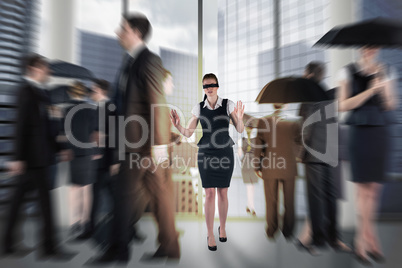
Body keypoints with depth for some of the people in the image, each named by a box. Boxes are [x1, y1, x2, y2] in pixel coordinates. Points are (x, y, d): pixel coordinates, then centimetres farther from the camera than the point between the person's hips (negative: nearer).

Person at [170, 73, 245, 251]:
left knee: (223, 193, 11)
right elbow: (188, 133, 1)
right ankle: (210, 235, 23)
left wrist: (239, 118, -25)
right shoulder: (199, 108, 1)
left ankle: (222, 228, 37)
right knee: (209, 193, 3)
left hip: (225, 153, 0)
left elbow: (240, 130, -5)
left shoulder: (228, 104, -3)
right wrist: (178, 126, -19)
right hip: (206, 154, 0)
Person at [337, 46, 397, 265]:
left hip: (380, 133, 4)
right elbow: (343, 106, -5)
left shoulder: (386, 72, 13)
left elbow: (391, 106, 7)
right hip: (359, 132, -3)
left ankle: (361, 240, 20)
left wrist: (384, 87, -9)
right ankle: (371, 239, 14)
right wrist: (370, 91, -13)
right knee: (364, 188, -1)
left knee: (374, 188, 5)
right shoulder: (348, 72, 4)